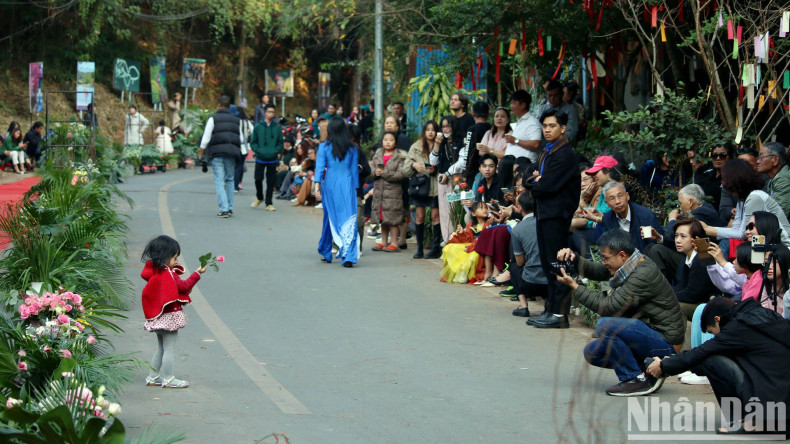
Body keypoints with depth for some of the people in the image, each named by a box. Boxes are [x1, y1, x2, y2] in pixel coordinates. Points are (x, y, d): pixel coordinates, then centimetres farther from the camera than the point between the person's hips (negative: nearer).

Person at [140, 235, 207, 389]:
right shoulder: (168, 274, -20)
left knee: (161, 348, 20)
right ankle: (168, 379, 5)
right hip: (170, 316, -10)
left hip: (158, 317, 10)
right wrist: (197, 274, -12)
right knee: (169, 349, -1)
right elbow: (184, 286, -18)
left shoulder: (155, 272, 9)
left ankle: (153, 377, 24)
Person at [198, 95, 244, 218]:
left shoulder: (213, 119, -1)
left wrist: (201, 153, 7)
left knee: (219, 181, -3)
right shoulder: (236, 120, 11)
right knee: (229, 180, 16)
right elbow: (241, 139, 13)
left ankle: (224, 209, -13)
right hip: (231, 153, 3)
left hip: (217, 153, -3)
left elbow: (205, 139, -3)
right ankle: (230, 208, 15)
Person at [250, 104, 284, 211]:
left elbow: (280, 142, 9)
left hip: (273, 159, 0)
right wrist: (257, 150, -11)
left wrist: (278, 152, -8)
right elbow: (253, 142, 5)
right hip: (260, 158, 0)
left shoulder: (277, 127, 5)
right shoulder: (258, 126, 3)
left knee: (271, 182, 2)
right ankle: (259, 198, 25)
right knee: (258, 179, 0)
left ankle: (269, 203, 9)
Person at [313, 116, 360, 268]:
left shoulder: (324, 147, 0)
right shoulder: (352, 148, 5)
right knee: (349, 220, -6)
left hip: (330, 185, 0)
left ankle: (326, 253, 29)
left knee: (329, 219, 15)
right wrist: (355, 188, 15)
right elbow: (355, 170, 9)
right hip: (348, 185, 0)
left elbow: (320, 167, -8)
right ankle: (348, 256, -18)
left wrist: (317, 184, -12)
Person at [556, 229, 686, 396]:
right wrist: (574, 259, -10)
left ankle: (636, 379, -14)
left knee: (605, 325, -27)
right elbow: (595, 271, 9)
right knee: (592, 352, 6)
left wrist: (574, 286, -20)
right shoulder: (630, 264, 3)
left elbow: (607, 307, -26)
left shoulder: (643, 276, -25)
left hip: (665, 343, -10)